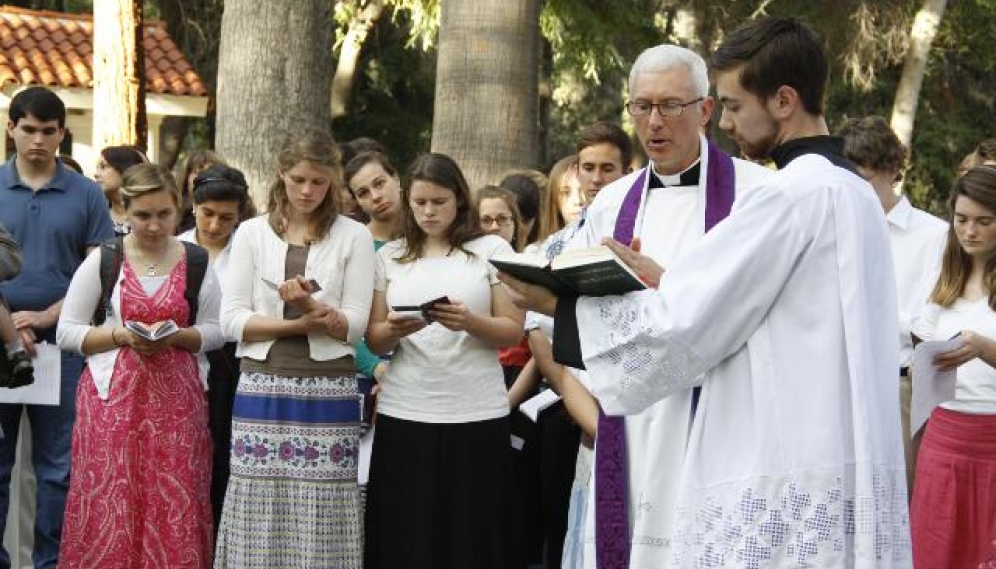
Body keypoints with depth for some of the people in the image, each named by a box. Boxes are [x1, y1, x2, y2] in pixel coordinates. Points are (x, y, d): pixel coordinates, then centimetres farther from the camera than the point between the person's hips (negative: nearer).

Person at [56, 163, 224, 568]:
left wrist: (176, 336, -10)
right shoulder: (102, 260, 1)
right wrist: (122, 335, -12)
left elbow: (216, 331, 8)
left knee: (175, 507, -2)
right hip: (113, 395, -1)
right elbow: (67, 332, 1)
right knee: (110, 506, -4)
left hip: (177, 397, 1)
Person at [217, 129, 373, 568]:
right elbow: (232, 320, 1)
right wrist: (297, 323, -10)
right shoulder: (252, 233, 9)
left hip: (327, 393, -1)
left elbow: (354, 326, 0)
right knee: (260, 516, 0)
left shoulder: (354, 237, 6)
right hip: (263, 388, 1)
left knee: (320, 521, -3)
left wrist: (310, 304, -16)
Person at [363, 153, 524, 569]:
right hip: (404, 413, 2)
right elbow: (374, 342, 10)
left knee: (469, 535, -2)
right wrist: (395, 330, -12)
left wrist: (469, 322, -18)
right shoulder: (390, 256, 12)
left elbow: (514, 332, 1)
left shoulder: (492, 250, 5)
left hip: (476, 413, -2)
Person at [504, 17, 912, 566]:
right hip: (843, 473, 9)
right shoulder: (855, 192, 14)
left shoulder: (790, 194, -14)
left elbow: (684, 322, -13)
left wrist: (557, 305, -3)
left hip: (786, 487, -9)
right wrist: (664, 282, 15)